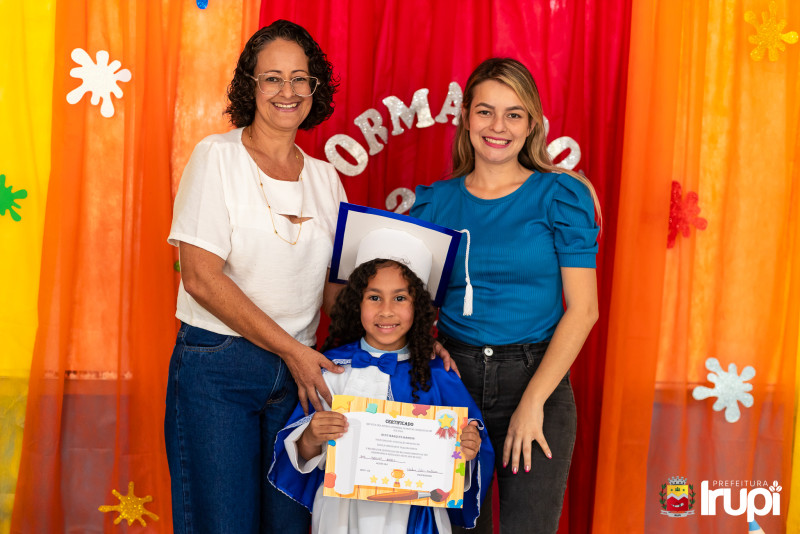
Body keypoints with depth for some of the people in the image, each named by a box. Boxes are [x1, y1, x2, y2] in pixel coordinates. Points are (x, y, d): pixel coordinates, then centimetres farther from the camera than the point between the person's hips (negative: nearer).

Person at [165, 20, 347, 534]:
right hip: (217, 367, -4)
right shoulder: (218, 156, -6)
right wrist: (290, 349, -14)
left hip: (299, 370, 5)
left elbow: (335, 283, 11)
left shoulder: (324, 176, 9)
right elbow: (201, 278, -13)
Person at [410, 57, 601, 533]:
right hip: (452, 377, 3)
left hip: (536, 380, -2)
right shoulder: (436, 200, 6)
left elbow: (582, 309, -7)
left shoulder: (560, 195, -3)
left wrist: (532, 401, -13)